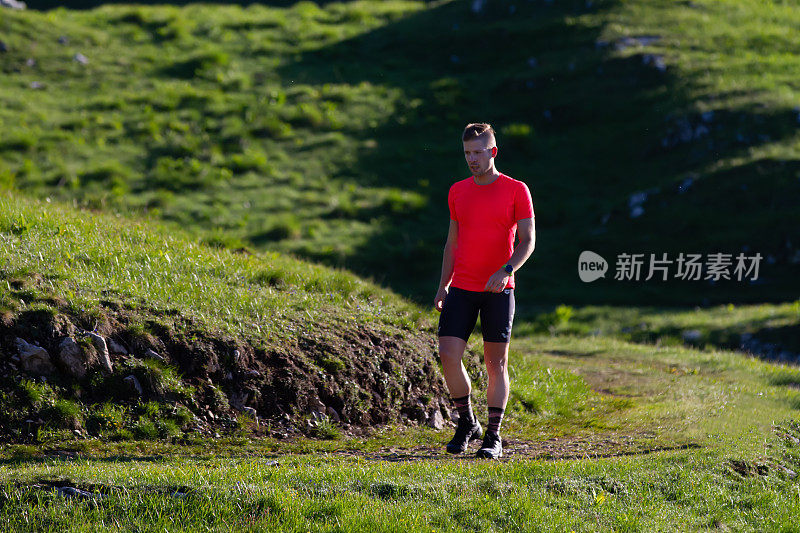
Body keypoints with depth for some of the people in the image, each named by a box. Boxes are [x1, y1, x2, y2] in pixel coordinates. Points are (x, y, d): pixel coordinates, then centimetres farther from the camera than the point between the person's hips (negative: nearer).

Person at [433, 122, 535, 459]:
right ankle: (467, 424, 10)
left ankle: (493, 437, 9)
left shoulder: (516, 191, -1)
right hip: (462, 289, 3)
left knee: (496, 363, 0)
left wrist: (505, 271, -22)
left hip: (498, 291, -3)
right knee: (448, 355, -8)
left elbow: (527, 241, -5)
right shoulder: (458, 192, 10)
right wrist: (443, 287, 10)